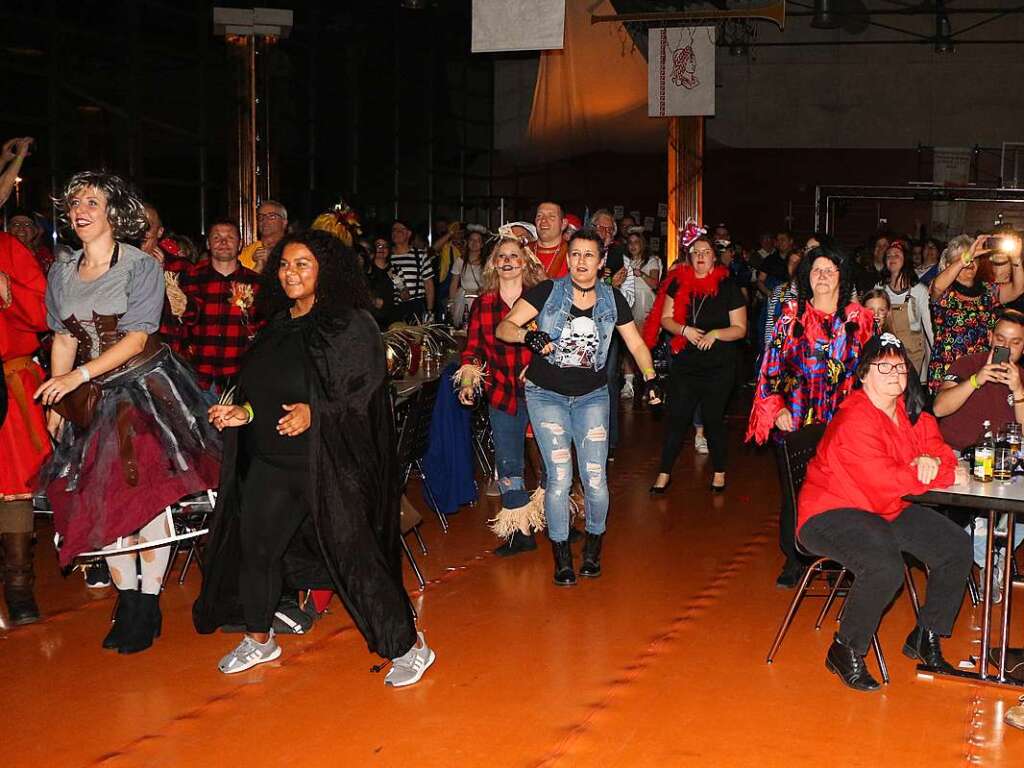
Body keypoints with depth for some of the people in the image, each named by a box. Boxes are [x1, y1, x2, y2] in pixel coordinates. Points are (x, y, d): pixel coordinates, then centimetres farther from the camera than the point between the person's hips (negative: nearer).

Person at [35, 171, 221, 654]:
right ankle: (126, 600, 14)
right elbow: (63, 341, 10)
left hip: (145, 388, -5)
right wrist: (56, 403, 5)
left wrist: (79, 375, -22)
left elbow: (137, 339, -14)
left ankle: (148, 603, 2)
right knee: (103, 498, 4)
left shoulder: (141, 267, -8)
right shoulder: (61, 273, 8)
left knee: (149, 493, -7)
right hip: (93, 398, 5)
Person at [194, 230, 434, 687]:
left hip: (329, 460, -8)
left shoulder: (350, 323, -10)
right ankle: (259, 640, 35)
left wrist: (315, 412, -26)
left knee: (352, 554, -6)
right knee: (254, 544, 14)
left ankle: (408, 647, 6)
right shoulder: (277, 326, 12)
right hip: (269, 458, 8)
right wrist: (245, 412, 3)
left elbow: (366, 388, -15)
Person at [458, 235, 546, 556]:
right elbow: (473, 347, 10)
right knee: (508, 464, 4)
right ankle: (520, 532, 15)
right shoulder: (483, 303, 6)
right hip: (501, 392, 3)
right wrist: (468, 381, -2)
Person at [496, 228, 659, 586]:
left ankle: (593, 548, 22)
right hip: (547, 394, -2)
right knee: (560, 477, -9)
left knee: (595, 479, -5)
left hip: (592, 395, 2)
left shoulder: (612, 299, 3)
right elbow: (503, 328, -10)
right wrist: (528, 335, -30)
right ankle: (561, 557, 10)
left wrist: (650, 378, -7)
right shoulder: (547, 291, -5)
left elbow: (636, 344, 8)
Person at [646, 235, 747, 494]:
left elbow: (740, 328, -3)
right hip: (684, 363, 2)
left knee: (713, 419, 5)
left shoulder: (728, 287, -4)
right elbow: (665, 318, 4)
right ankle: (665, 472, 11)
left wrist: (716, 334, -19)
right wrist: (684, 330, -14)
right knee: (676, 417, 2)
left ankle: (719, 472, 22)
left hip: (719, 367, -2)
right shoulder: (678, 283, 4)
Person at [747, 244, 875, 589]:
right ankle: (793, 560, 17)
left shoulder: (859, 319, 7)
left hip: (843, 425, 0)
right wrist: (776, 409, -7)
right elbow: (771, 366, 4)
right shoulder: (791, 317, 5)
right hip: (794, 422, 0)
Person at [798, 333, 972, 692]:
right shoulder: (855, 419, -21)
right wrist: (947, 476, -15)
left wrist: (933, 460, -17)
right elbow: (885, 480, -26)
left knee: (957, 546, 1)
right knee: (885, 566, -34)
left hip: (889, 512, 9)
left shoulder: (911, 413, 7)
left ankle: (925, 639, 16)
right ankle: (846, 650, -11)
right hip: (831, 513, -9)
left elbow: (937, 447, 10)